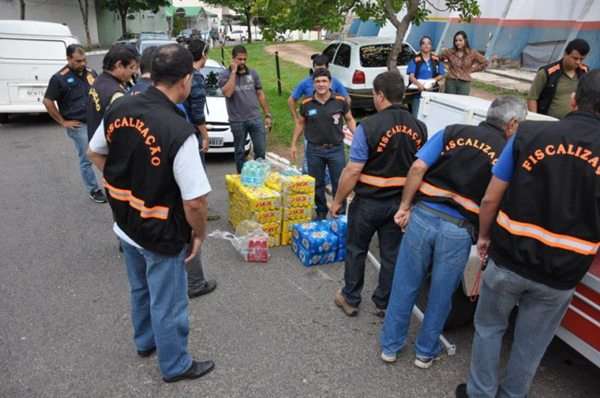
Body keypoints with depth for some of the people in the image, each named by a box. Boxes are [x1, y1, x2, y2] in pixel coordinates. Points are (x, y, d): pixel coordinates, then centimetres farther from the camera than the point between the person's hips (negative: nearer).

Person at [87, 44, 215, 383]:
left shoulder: (119, 109, -8)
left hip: (126, 226, 7)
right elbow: (195, 201, -27)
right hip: (163, 237, -7)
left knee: (140, 289, 29)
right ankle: (175, 365, 37)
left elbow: (95, 153, 9)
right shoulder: (179, 131, -30)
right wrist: (199, 234, -9)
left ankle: (146, 341, 53)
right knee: (167, 303, 14)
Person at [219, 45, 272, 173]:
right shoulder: (225, 75, -1)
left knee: (261, 150, 1)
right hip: (237, 121, -2)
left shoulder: (253, 73, 9)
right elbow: (227, 93, -19)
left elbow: (260, 94, 13)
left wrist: (267, 115, 9)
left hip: (256, 118, 2)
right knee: (240, 151, 8)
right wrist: (233, 72, -14)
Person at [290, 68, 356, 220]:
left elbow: (350, 120, 6)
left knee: (339, 184, 5)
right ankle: (321, 212, 31)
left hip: (336, 149, -1)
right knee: (317, 184, 13)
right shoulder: (306, 104, -3)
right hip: (314, 150, 1)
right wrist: (293, 144, 10)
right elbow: (300, 123, 10)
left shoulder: (340, 101, -6)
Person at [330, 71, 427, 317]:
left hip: (368, 202, -4)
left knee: (356, 250, 15)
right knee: (391, 254, 15)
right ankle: (384, 303, 30)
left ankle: (350, 299, 28)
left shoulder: (368, 127, -19)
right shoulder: (419, 128, -1)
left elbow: (353, 170, -19)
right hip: (401, 203, 4)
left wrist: (338, 201, -7)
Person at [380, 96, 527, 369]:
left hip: (423, 216, 2)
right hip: (459, 231, -1)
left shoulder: (453, 132, 5)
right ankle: (426, 352, 35)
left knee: (404, 286, 16)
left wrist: (405, 207, 1)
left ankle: (390, 346, 31)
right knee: (440, 296, 18)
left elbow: (417, 168, -4)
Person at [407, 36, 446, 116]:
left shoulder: (436, 59, 10)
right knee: (416, 115, -8)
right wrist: (419, 84, -27)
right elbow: (411, 76, -8)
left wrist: (434, 80, -11)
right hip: (418, 92, -3)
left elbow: (441, 75, 11)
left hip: (432, 91, 3)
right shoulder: (415, 60, 0)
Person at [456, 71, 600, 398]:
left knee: (489, 327, 22)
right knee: (530, 344, 21)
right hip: (560, 277, 1)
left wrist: (484, 236, 10)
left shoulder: (529, 135, -10)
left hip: (508, 261, 0)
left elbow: (491, 199, -6)